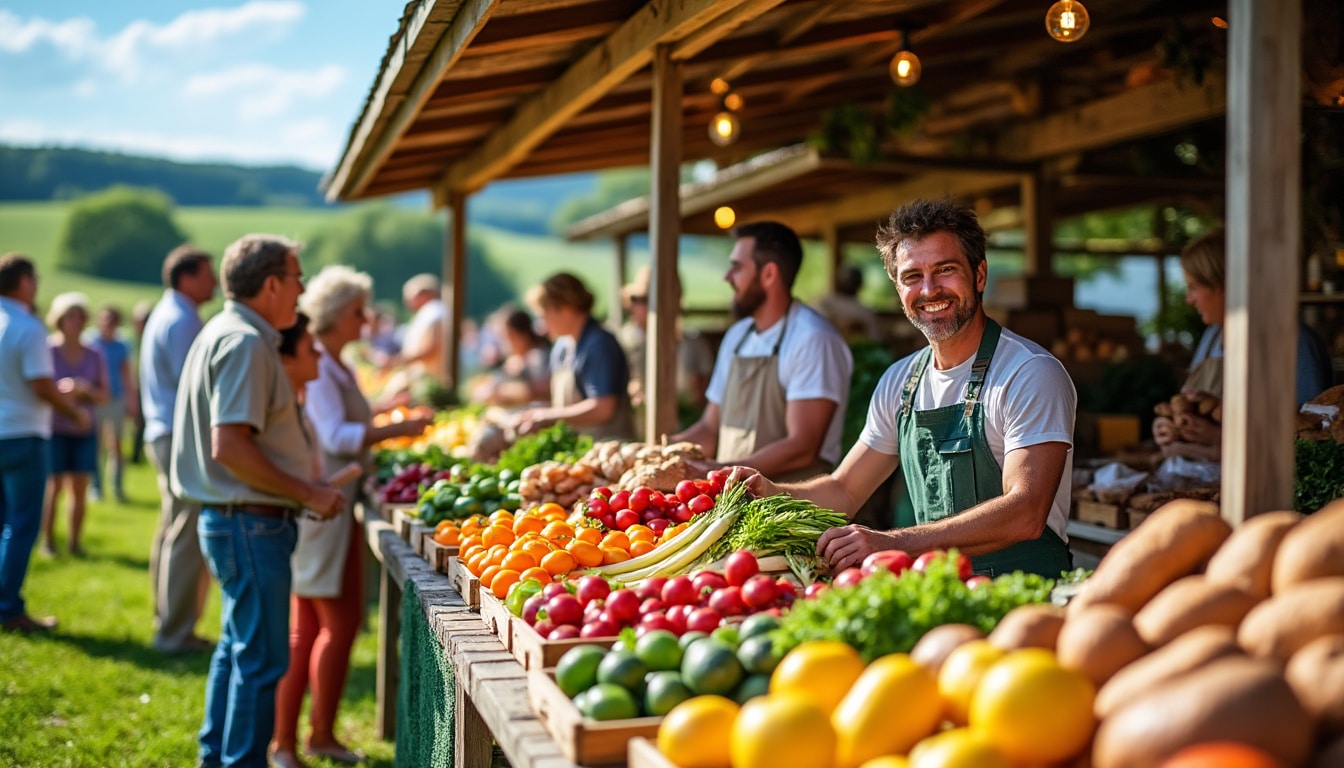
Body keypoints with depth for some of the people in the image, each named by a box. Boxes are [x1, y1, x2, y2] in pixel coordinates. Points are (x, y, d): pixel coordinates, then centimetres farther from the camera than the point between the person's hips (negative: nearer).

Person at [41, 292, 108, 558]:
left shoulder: (94, 356, 5)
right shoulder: (48, 351, -4)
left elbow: (104, 396, 5)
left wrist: (87, 390, -15)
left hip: (84, 430, 3)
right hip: (55, 429, -3)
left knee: (80, 488, 1)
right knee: (54, 486, -5)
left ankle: (75, 541, 10)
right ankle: (48, 540, 6)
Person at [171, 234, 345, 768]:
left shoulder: (227, 333, 15)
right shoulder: (245, 343, -17)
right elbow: (229, 447, -25)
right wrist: (308, 494, -18)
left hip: (232, 519, 11)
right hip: (251, 522, -11)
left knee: (238, 647, 20)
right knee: (261, 658, -3)